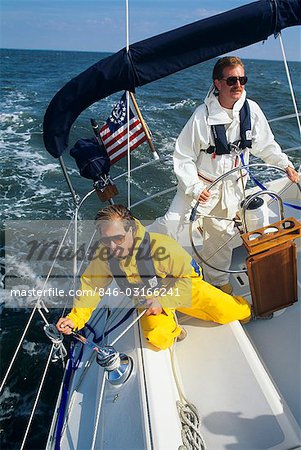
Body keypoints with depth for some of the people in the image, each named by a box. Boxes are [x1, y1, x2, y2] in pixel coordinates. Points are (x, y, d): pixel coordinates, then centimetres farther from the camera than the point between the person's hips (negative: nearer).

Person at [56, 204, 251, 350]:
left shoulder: (162, 246, -35)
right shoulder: (104, 255, -22)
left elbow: (190, 276, -22)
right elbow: (91, 286, -8)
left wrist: (164, 301, -28)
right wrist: (75, 318, -19)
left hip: (182, 287, -2)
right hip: (148, 299, 2)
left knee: (227, 312, -9)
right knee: (159, 338, -26)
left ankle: (244, 309, 30)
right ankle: (170, 324, 11)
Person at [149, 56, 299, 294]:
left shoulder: (251, 110, -7)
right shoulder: (203, 115, -20)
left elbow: (265, 144, 10)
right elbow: (183, 156, -16)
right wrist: (194, 187, -24)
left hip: (232, 185, 4)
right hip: (202, 182, -4)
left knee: (222, 234, 17)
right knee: (172, 224, -21)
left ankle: (218, 279, 40)